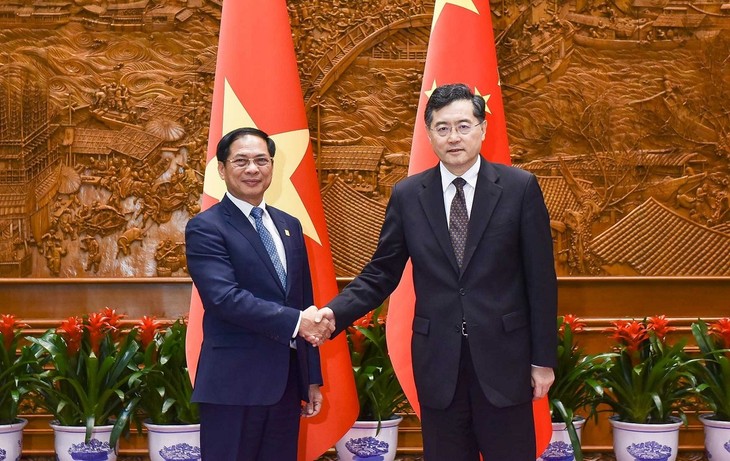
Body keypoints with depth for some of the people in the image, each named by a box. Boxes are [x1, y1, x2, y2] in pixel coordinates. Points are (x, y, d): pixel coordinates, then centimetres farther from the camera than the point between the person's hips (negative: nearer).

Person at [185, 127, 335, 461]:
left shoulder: (289, 226, 14)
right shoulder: (206, 229, -7)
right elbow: (225, 298, -20)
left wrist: (312, 378, 15)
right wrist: (295, 321, -24)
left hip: (287, 380, 6)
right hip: (234, 383, -6)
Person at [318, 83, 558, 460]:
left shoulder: (520, 188, -2)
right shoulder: (407, 195, 4)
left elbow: (540, 278, -1)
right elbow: (381, 274, 6)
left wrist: (544, 358, -1)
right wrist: (334, 313, -10)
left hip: (503, 358, -1)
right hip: (438, 361, 2)